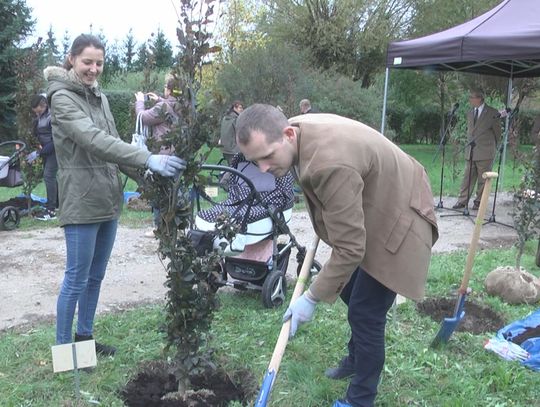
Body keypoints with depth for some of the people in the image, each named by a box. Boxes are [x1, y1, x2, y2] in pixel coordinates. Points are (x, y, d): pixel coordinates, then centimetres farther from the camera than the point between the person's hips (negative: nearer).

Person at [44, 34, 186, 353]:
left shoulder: (100, 97, 13)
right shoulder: (62, 97, -12)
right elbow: (94, 141, -27)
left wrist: (145, 173, 0)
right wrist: (148, 159, -37)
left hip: (108, 201, 8)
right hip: (82, 203, -8)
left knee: (96, 276, 17)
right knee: (76, 280, 1)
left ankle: (85, 337, 32)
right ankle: (63, 347, 16)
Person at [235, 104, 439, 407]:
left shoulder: (331, 165, -40)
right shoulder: (298, 129, -12)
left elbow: (349, 249, -33)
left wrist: (312, 298, -24)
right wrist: (325, 221, 15)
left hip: (397, 220, -9)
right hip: (371, 211, 10)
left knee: (365, 312, -4)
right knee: (349, 289, 22)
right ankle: (357, 359, 45)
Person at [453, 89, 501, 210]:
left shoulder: (492, 113, -4)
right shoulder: (470, 113, 13)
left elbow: (497, 131, 3)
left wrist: (492, 147, 9)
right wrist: (469, 143, 14)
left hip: (485, 152, -5)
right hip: (470, 152, 5)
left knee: (483, 179, 2)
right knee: (467, 177, 5)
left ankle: (479, 202, 10)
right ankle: (462, 201, 7)